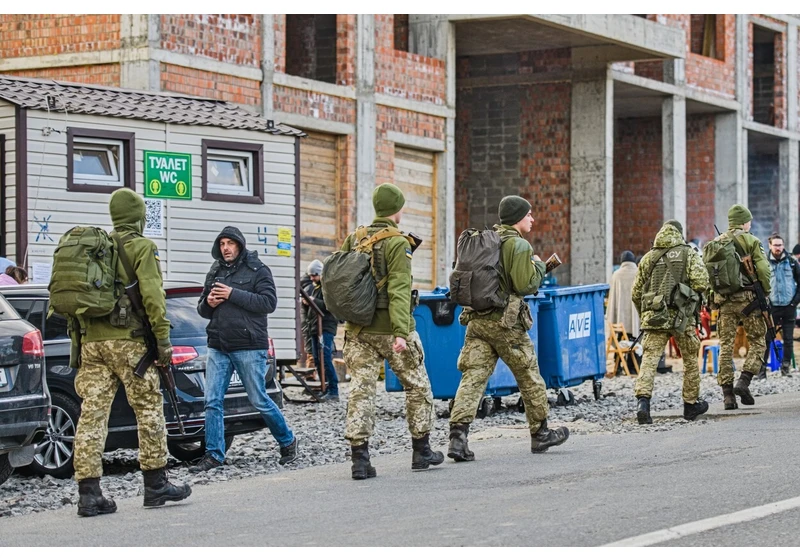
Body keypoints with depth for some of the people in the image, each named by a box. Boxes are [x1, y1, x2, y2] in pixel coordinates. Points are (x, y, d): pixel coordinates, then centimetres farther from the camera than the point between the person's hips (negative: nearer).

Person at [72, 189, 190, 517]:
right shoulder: (141, 247, -2)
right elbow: (152, 296, -12)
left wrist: (78, 341, 20)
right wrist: (163, 340, -10)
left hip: (92, 340, 6)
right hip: (128, 341, -6)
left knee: (92, 413, 1)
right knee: (149, 409, 4)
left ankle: (88, 493, -4)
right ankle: (155, 484, 8)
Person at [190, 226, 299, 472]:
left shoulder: (257, 270, -1)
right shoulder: (215, 272, 16)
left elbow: (269, 302, -13)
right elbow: (202, 309, 21)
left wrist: (233, 294, -18)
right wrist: (208, 303, -3)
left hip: (249, 348, -5)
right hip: (218, 347, 5)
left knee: (259, 401, 1)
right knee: (212, 402, -2)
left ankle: (287, 442, 19)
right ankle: (214, 455, 2)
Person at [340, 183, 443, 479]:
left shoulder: (353, 240, 7)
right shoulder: (398, 243, -11)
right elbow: (399, 290, -19)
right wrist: (400, 332, -24)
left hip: (358, 329, 5)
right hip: (390, 327, -5)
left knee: (361, 388, 2)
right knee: (418, 387, 12)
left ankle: (359, 458, -7)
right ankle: (421, 451, 20)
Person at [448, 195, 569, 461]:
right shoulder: (519, 245, -10)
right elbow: (526, 285, -16)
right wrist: (538, 266, 3)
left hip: (476, 320, 6)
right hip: (506, 322, -6)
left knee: (473, 377, -2)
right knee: (530, 377, 11)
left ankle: (458, 437, -15)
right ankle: (540, 434, 23)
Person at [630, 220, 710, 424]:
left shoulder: (648, 257, 12)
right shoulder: (688, 254, 3)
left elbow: (636, 293, 14)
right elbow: (701, 282, -11)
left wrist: (644, 314, 28)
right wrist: (693, 294, 11)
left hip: (653, 315, 2)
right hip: (681, 316, -2)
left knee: (649, 358, -5)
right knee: (690, 359, 15)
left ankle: (642, 399, -24)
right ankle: (691, 403, 23)